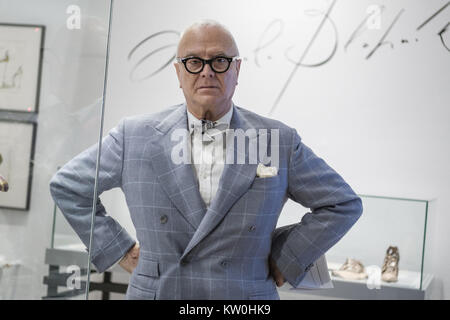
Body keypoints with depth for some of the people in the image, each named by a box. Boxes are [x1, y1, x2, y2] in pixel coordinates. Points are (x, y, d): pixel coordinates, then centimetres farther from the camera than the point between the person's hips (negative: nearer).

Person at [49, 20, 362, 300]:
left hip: (248, 294, 0)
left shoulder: (279, 141, 1)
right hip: (155, 291, 1)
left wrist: (285, 261, 2)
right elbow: (67, 186, 11)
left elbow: (343, 204, 8)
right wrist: (119, 249, 5)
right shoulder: (135, 136, 1)